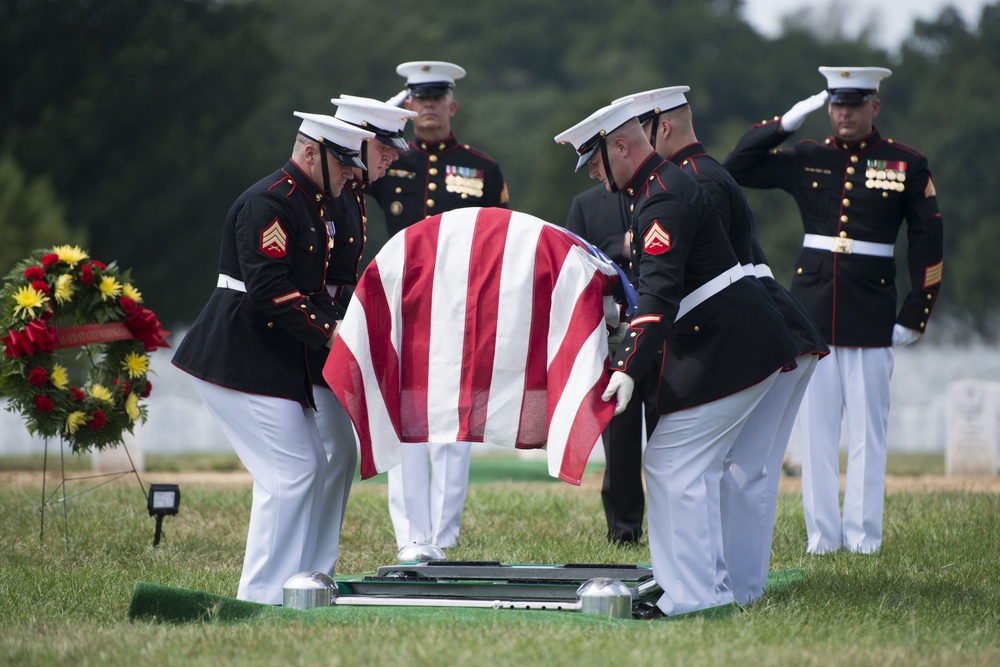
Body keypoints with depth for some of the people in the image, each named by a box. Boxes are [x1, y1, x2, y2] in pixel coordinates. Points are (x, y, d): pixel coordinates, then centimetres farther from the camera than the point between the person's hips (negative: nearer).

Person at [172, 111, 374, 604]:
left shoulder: (307, 205, 17)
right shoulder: (269, 202, -16)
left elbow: (310, 287, 20)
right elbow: (268, 289, -24)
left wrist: (337, 327, 3)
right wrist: (327, 332, -19)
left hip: (275, 361, 11)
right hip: (240, 365, -11)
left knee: (312, 466, 12)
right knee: (289, 473, -11)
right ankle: (261, 596, -6)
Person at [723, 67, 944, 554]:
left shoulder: (907, 165, 1)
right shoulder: (807, 159, 7)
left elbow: (927, 244, 4)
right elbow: (735, 169, 6)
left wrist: (914, 316, 0)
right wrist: (786, 122, -2)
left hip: (870, 317, -2)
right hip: (812, 312, 2)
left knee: (867, 428, 1)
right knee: (816, 427, 3)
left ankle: (864, 537, 7)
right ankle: (822, 536, 8)